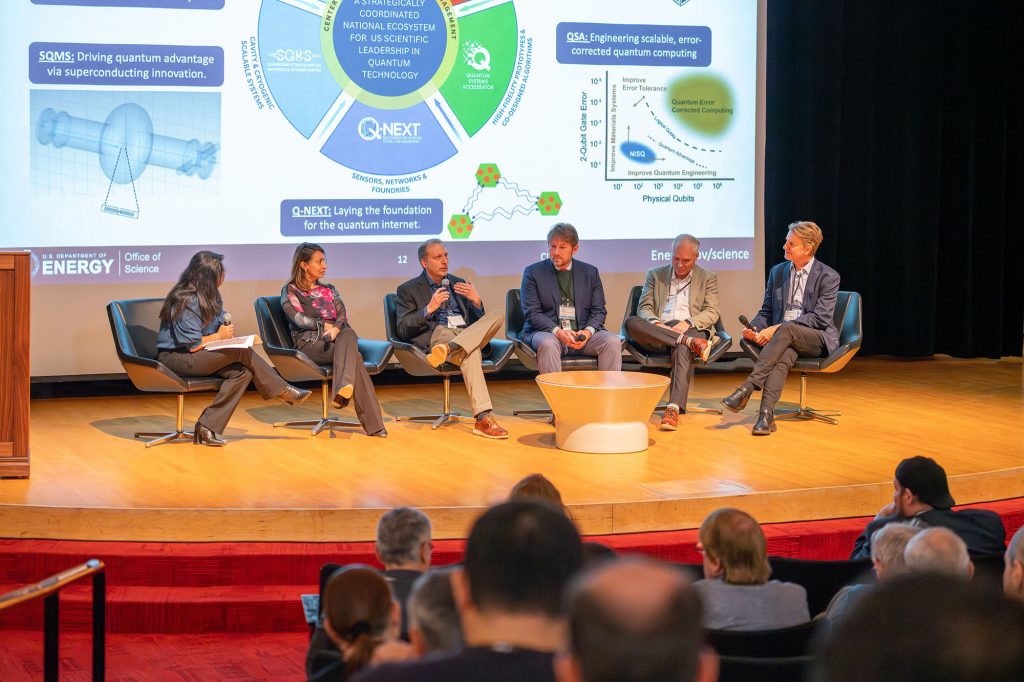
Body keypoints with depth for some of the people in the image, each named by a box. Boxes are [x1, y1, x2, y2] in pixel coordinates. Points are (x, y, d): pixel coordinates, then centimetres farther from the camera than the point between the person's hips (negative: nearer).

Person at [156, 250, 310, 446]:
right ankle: (284, 391, -7)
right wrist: (219, 336, -6)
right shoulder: (187, 301, -19)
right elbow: (193, 345, -21)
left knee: (242, 372, -15)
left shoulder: (208, 296, 10)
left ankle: (207, 428, -18)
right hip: (175, 358, -10)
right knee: (242, 352, -21)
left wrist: (226, 326, -2)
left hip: (196, 356, 10)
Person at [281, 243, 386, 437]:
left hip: (336, 339, 4)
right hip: (309, 343, -4)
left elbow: (343, 317, 11)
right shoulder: (290, 291, 14)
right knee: (353, 354, -33)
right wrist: (325, 326, 0)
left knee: (348, 334, -36)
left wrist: (336, 329, -11)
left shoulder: (329, 290, 28)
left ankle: (343, 390, -56)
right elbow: (299, 319, -4)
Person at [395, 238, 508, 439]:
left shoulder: (459, 284, 27)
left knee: (495, 317, -29)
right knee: (470, 353, -40)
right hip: (437, 334, -5)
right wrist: (429, 309, -11)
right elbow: (403, 330, 2)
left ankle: (447, 349, -48)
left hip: (469, 335, 5)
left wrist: (476, 302, 1)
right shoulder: (409, 290, 14)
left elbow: (478, 321, 23)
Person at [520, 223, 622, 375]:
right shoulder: (533, 272, 7)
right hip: (547, 332, -2)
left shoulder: (590, 272, 15)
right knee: (547, 344, -37)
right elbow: (532, 313, -2)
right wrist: (558, 331, -18)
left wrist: (587, 331, -12)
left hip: (583, 333, 2)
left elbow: (598, 311, 11)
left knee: (613, 341, -24)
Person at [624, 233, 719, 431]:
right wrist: (655, 323, -13)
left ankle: (674, 408, -53)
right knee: (631, 322, -31)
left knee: (682, 350, -40)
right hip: (658, 333, 2)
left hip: (691, 331, -2)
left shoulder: (708, 278, 16)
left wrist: (688, 323, -15)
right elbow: (643, 308, 11)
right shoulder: (655, 275, 20)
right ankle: (690, 342, -38)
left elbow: (712, 313, 5)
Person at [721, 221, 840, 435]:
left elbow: (820, 318, -13)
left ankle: (747, 388, -45)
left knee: (786, 330, -37)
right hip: (784, 338, 3)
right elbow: (766, 311, 18)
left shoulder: (828, 277, -3)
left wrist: (777, 328, -20)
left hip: (818, 339, -3)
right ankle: (766, 414, -53)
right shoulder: (778, 272, 14)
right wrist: (755, 328, -7)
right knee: (783, 356, -35)